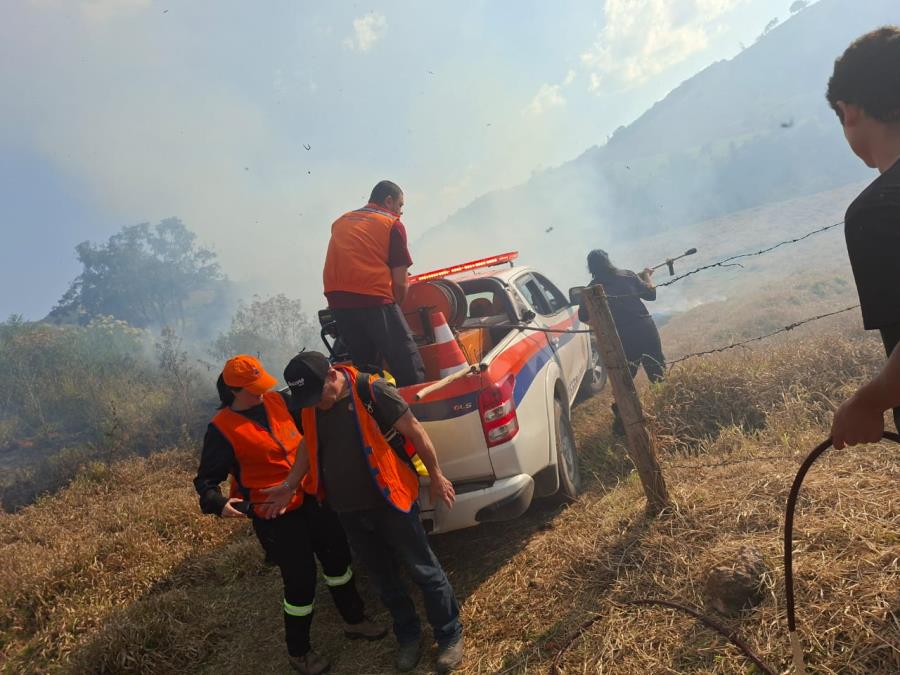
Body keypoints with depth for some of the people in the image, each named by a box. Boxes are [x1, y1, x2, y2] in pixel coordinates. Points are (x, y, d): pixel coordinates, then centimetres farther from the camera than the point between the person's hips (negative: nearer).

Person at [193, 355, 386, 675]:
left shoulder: (277, 401, 1)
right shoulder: (222, 429, -14)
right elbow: (206, 480, -10)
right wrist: (218, 503, -28)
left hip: (311, 499, 6)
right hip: (275, 516, -6)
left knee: (338, 558, 18)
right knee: (300, 580, 2)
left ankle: (354, 620, 41)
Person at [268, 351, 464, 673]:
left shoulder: (371, 391, -20)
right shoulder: (310, 407, -2)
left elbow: (414, 431, -14)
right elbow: (309, 445, 16)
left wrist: (436, 477, -7)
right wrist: (290, 486, 12)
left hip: (390, 502, -5)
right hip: (348, 512, 5)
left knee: (424, 571, 8)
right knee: (383, 577, 19)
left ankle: (450, 635, 27)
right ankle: (408, 636, 39)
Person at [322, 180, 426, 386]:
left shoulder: (340, 222, 23)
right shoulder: (393, 224, 6)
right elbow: (400, 282, 0)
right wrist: (395, 308, 16)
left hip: (337, 302, 6)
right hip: (374, 299, -6)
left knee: (366, 372, 18)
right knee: (411, 372, -3)